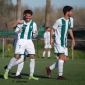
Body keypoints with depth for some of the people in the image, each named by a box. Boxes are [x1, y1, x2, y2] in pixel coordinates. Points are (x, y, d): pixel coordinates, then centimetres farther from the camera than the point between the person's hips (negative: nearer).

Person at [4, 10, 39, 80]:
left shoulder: (33, 24, 5)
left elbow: (34, 35, 9)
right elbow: (16, 31, 7)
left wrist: (36, 33, -14)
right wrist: (19, 30, -16)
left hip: (29, 41, 3)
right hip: (21, 41, -3)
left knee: (32, 57, -6)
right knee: (17, 57, -11)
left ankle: (31, 75, 1)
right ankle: (7, 70, 6)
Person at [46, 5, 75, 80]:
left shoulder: (71, 20, 8)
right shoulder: (59, 21, -13)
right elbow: (52, 29, -6)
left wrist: (73, 39, 17)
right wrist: (51, 38, -17)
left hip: (64, 43, 8)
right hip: (58, 42, -8)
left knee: (65, 60, 6)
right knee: (62, 57, -16)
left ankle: (49, 68, 21)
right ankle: (60, 75, -13)